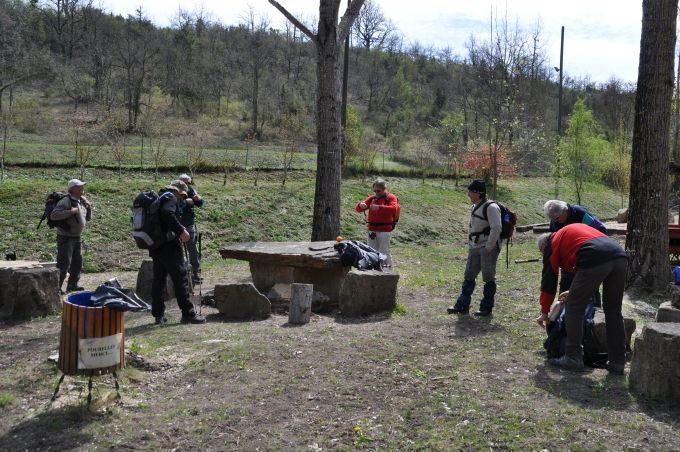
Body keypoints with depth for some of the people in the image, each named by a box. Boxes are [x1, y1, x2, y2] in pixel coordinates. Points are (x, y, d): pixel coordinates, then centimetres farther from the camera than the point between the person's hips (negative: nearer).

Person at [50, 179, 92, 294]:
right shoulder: (66, 201, -16)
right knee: (64, 263, -9)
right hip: (65, 237, -9)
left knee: (78, 262, 15)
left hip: (77, 237, 9)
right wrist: (70, 212, -27)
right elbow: (53, 215, -26)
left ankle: (72, 285, 28)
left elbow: (88, 218, 19)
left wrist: (89, 207, 1)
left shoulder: (82, 200, 10)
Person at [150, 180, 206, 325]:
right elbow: (167, 213, -27)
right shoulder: (170, 197, -8)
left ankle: (158, 314, 17)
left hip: (155, 246, 9)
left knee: (158, 279, 12)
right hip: (169, 246, -9)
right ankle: (188, 313, 0)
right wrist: (181, 230, -24)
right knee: (181, 279, -3)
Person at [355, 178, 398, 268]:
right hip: (372, 230, 5)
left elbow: (393, 209, -19)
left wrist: (379, 207, -29)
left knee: (384, 252, -4)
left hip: (384, 230, -5)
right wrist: (361, 205, -11)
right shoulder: (372, 198, 14)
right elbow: (358, 209, 14)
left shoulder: (390, 197, 1)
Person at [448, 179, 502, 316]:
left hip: (488, 248, -9)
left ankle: (486, 307, 10)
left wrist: (488, 247, -20)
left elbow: (496, 228, -23)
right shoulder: (475, 206, 13)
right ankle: (462, 305, 17)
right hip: (474, 248, 9)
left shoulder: (491, 207, -16)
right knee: (469, 276, 10)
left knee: (488, 278, 1)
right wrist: (470, 245, 15)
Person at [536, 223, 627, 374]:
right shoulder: (573, 230, 38)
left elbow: (548, 280, 20)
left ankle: (573, 358, 9)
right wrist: (575, 291, 46)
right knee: (613, 311, 16)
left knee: (573, 308, 7)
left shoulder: (551, 244, 19)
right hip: (619, 256, 7)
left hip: (595, 260, -7)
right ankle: (617, 362, 21)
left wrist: (544, 312, 28)